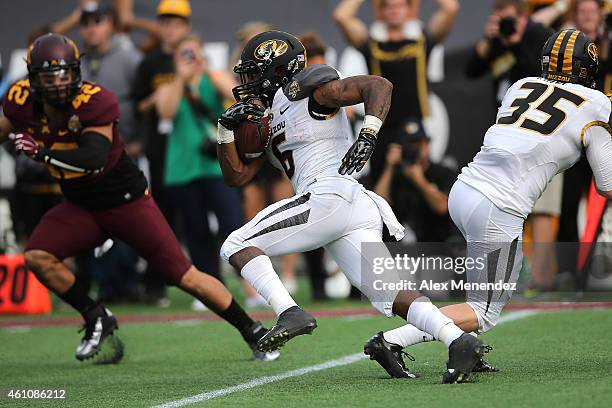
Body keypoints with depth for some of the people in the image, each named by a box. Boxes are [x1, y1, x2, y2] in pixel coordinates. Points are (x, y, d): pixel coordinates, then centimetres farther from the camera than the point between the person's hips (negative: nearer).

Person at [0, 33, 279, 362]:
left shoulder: (94, 103, -27)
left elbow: (93, 159, -39)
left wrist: (40, 153, -40)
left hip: (126, 202, -5)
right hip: (81, 208, 5)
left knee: (185, 278, -7)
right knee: (37, 257, -17)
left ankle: (252, 331, 8)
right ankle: (96, 319, 4)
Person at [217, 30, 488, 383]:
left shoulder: (304, 88, 4)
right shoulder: (268, 121, 30)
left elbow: (380, 85, -5)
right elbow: (237, 176, 29)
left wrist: (368, 136, -18)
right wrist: (227, 129, 17)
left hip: (330, 196, -9)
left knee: (237, 246, -4)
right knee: (389, 294, -5)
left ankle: (290, 314, -22)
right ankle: (460, 341, -21)